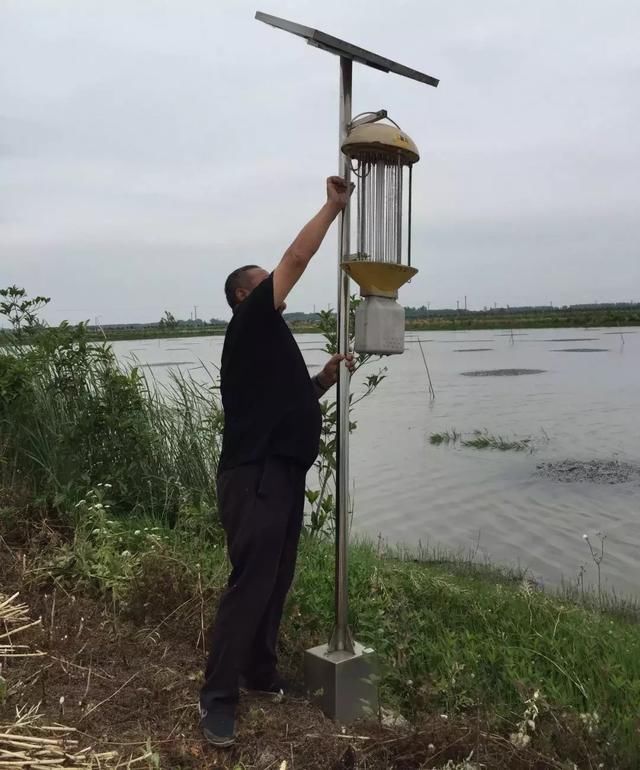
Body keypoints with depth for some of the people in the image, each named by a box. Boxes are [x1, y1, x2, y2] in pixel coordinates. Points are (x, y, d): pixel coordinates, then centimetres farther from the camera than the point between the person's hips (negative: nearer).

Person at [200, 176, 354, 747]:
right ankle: (218, 696, 1)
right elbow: (297, 258, -10)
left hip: (284, 475, 10)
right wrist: (334, 206, -2)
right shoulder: (250, 324, -5)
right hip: (255, 477, -10)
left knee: (276, 581, 14)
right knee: (250, 584, -8)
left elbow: (292, 400, 27)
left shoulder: (272, 340, 22)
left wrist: (328, 376, 12)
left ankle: (261, 672, 27)